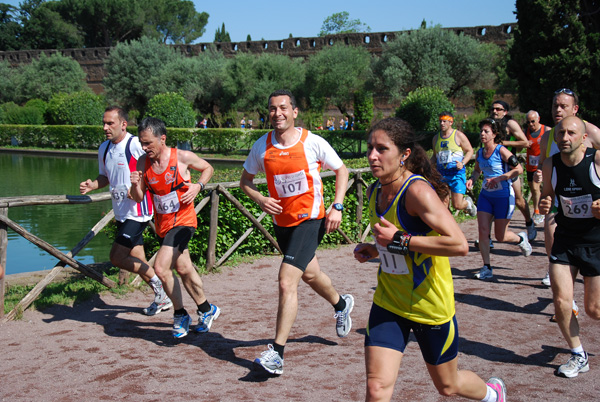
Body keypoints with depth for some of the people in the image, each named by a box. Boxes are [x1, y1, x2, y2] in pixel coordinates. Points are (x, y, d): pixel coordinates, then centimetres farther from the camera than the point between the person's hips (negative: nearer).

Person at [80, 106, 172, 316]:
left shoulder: (135, 145, -16)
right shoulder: (104, 149, 9)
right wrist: (92, 185, 1)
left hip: (137, 212, -8)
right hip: (121, 212, 8)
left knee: (117, 257, -11)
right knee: (137, 262, 13)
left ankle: (156, 282, 7)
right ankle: (162, 298, 28)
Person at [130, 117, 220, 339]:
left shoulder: (182, 157, -14)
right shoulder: (142, 163, -3)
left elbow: (208, 168, 4)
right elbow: (139, 197, 3)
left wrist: (198, 186, -13)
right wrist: (135, 185, -18)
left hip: (183, 221, -6)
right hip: (162, 224, 6)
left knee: (161, 267, -19)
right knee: (183, 268, 17)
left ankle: (180, 314, 1)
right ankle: (206, 310, 36)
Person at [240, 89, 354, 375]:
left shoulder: (313, 142, -13)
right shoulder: (261, 146, -4)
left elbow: (341, 171, 0)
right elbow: (245, 180, 8)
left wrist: (337, 206, -11)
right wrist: (260, 200, -12)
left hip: (310, 220, -5)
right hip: (282, 221, 5)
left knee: (286, 282, -18)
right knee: (309, 274, 25)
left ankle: (277, 353, -13)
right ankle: (341, 304, 56)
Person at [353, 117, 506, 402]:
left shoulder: (418, 190, -23)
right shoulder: (374, 192, 2)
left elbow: (459, 245, -32)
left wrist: (398, 239, -28)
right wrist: (374, 250, 0)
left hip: (430, 305, -5)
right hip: (388, 304, 6)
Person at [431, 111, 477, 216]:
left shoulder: (458, 135, -2)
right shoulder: (436, 138, 12)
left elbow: (470, 151, 2)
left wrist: (462, 163, -15)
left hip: (457, 173, -4)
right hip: (441, 174, 4)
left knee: (457, 205, -6)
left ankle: (468, 202, 27)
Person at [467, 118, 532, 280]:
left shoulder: (501, 150, -15)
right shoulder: (480, 152, 4)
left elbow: (519, 169, -18)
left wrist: (498, 178, -25)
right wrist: (472, 179, 0)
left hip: (503, 196, -5)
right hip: (485, 195, 6)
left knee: (500, 236, 2)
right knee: (483, 230, -6)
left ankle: (521, 239, 36)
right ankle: (487, 268, 2)